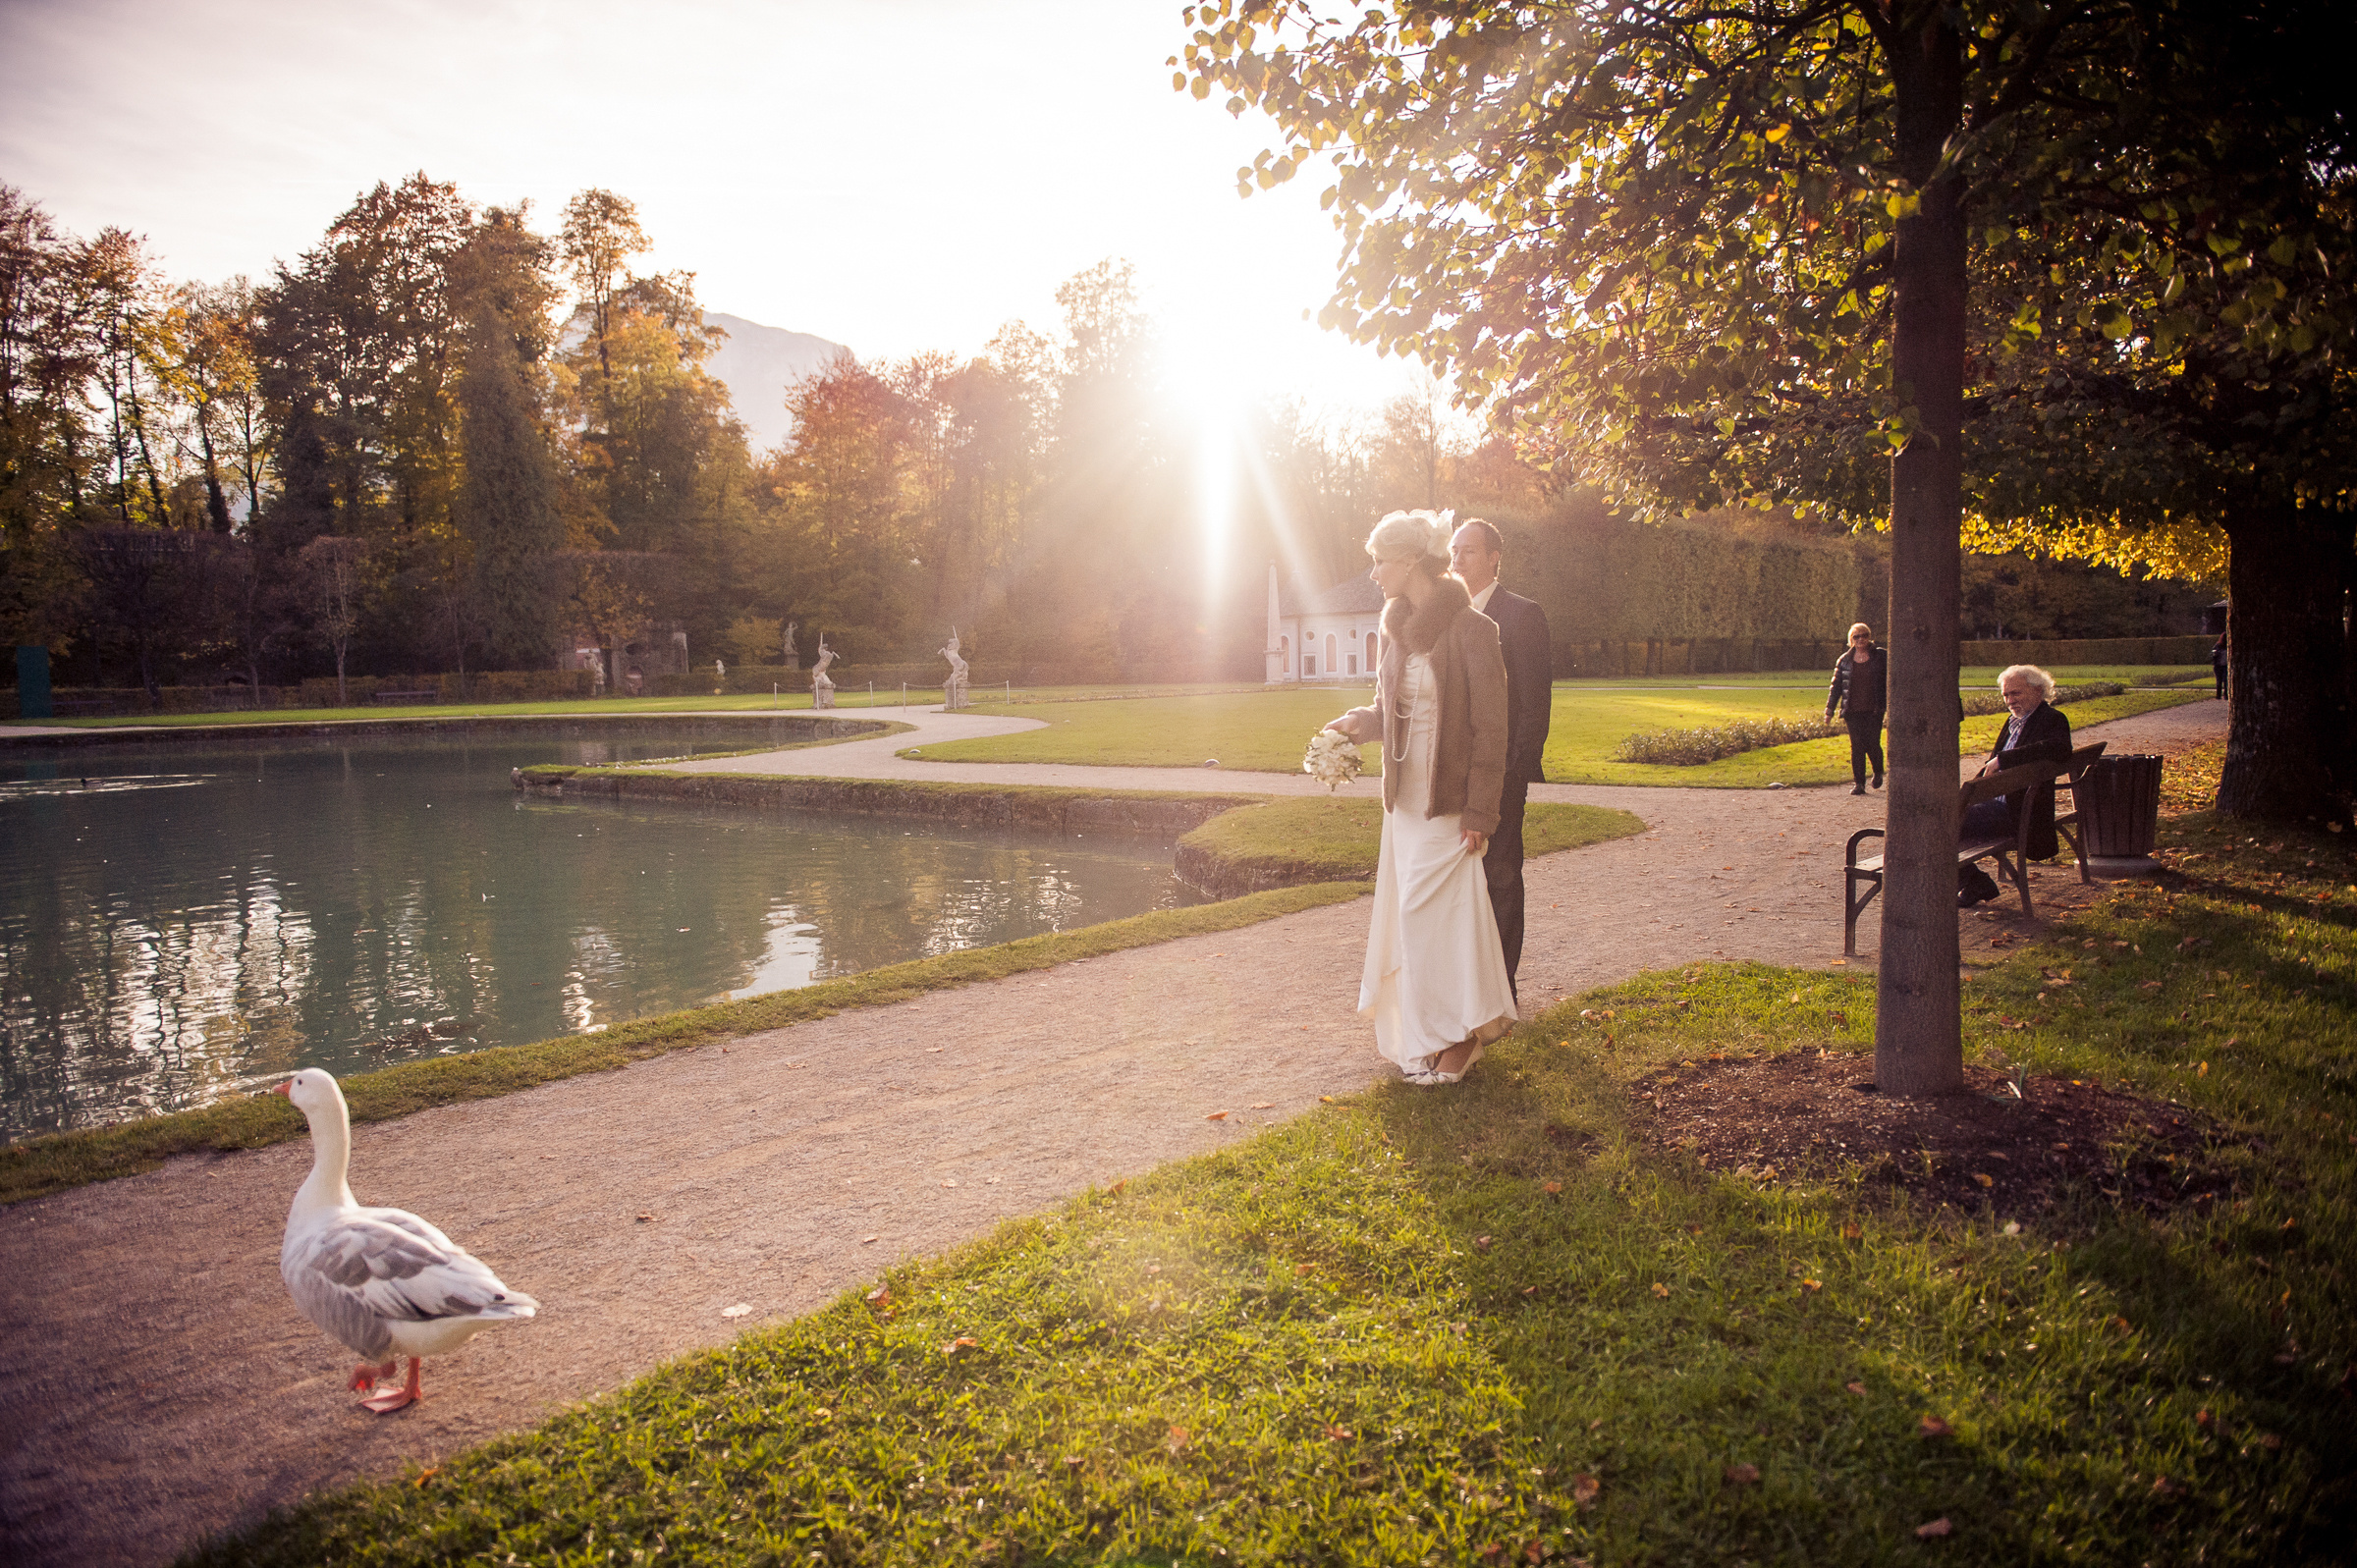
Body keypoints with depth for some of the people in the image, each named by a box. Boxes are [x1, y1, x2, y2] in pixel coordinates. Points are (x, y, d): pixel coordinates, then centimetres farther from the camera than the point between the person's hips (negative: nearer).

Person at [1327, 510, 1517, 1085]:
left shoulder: (1472, 629, -14)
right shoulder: (1395, 629, 7)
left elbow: (1490, 729, -13)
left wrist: (1479, 813, -15)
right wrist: (1359, 723, -4)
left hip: (1447, 799, -7)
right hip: (1403, 795, 7)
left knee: (1432, 910, -3)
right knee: (1408, 909, 11)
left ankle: (1454, 1040, 13)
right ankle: (1426, 1034, 25)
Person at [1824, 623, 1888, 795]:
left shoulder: (1879, 657, 5)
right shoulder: (1844, 661, 9)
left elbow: (1888, 681, 8)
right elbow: (1836, 685, 12)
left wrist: (1890, 705, 3)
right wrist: (1829, 709, 8)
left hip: (1873, 710, -1)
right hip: (1853, 711, 1)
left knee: (1873, 744, -4)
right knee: (1857, 746, -1)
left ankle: (1878, 772, 26)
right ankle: (1858, 783, 4)